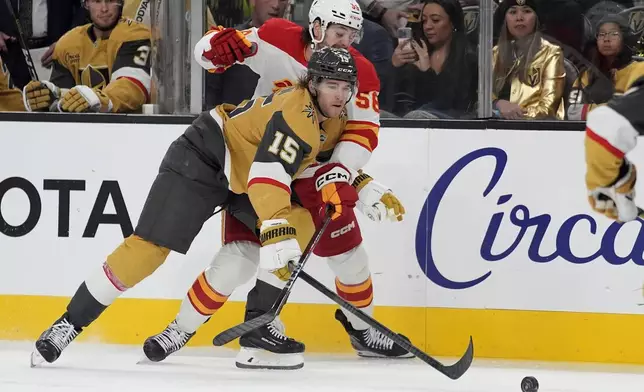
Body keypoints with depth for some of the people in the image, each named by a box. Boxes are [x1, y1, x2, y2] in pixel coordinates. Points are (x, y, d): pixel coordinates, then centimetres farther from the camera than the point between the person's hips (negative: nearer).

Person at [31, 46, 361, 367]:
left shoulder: (332, 119, 2)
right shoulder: (297, 111, -27)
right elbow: (268, 172, -40)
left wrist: (336, 184, 2)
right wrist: (277, 228, -50)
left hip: (240, 174, 9)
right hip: (200, 161, -9)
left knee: (302, 230, -6)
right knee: (151, 246, -17)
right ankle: (70, 323, -11)